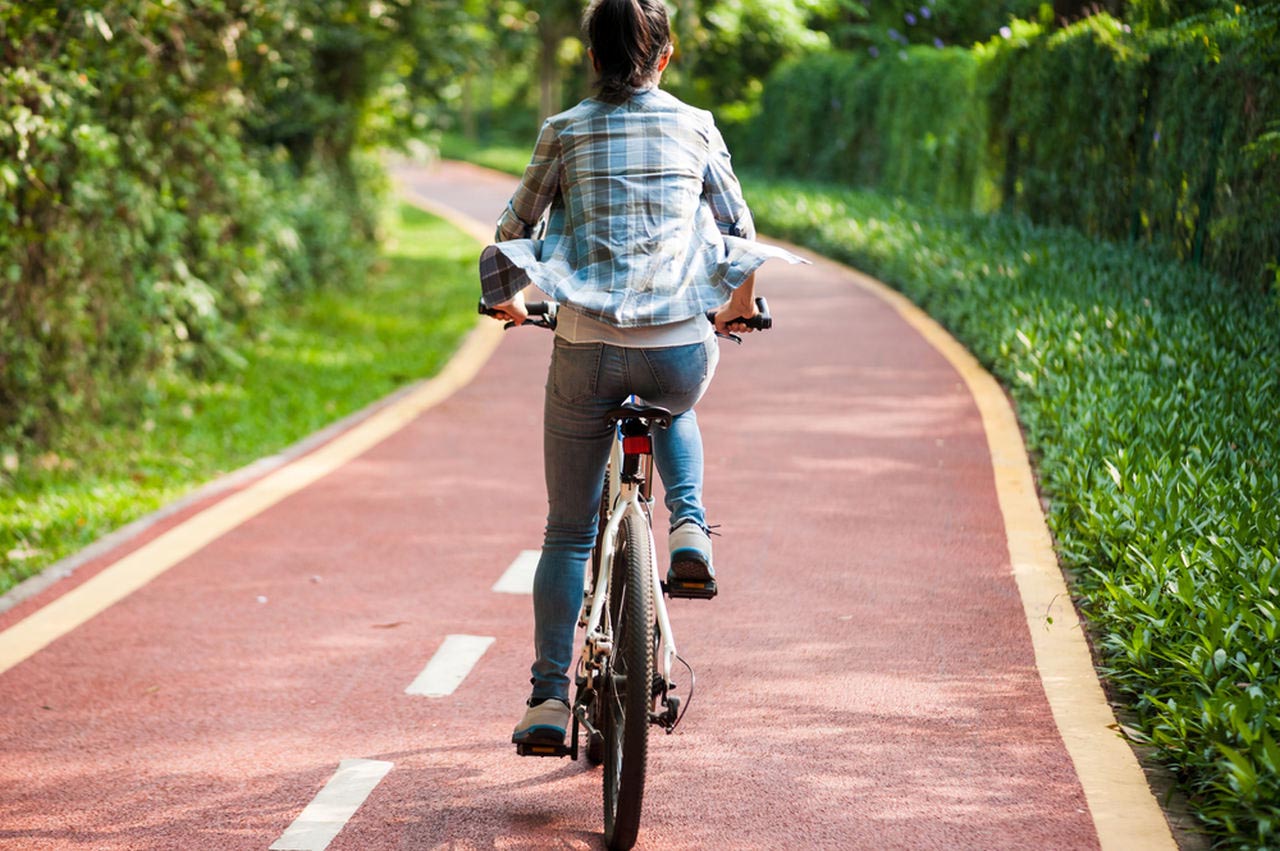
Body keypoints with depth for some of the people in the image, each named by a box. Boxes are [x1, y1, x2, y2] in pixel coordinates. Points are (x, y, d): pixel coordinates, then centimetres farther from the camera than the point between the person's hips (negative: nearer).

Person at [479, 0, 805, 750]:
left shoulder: (564, 132, 7)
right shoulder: (695, 128, 9)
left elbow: (513, 231, 12)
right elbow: (740, 233, 14)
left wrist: (508, 301, 31)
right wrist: (740, 308, 33)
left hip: (587, 349, 0)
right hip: (680, 348, 1)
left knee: (568, 534, 12)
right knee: (674, 408, 39)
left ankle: (550, 696, 4)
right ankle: (689, 525, 13)